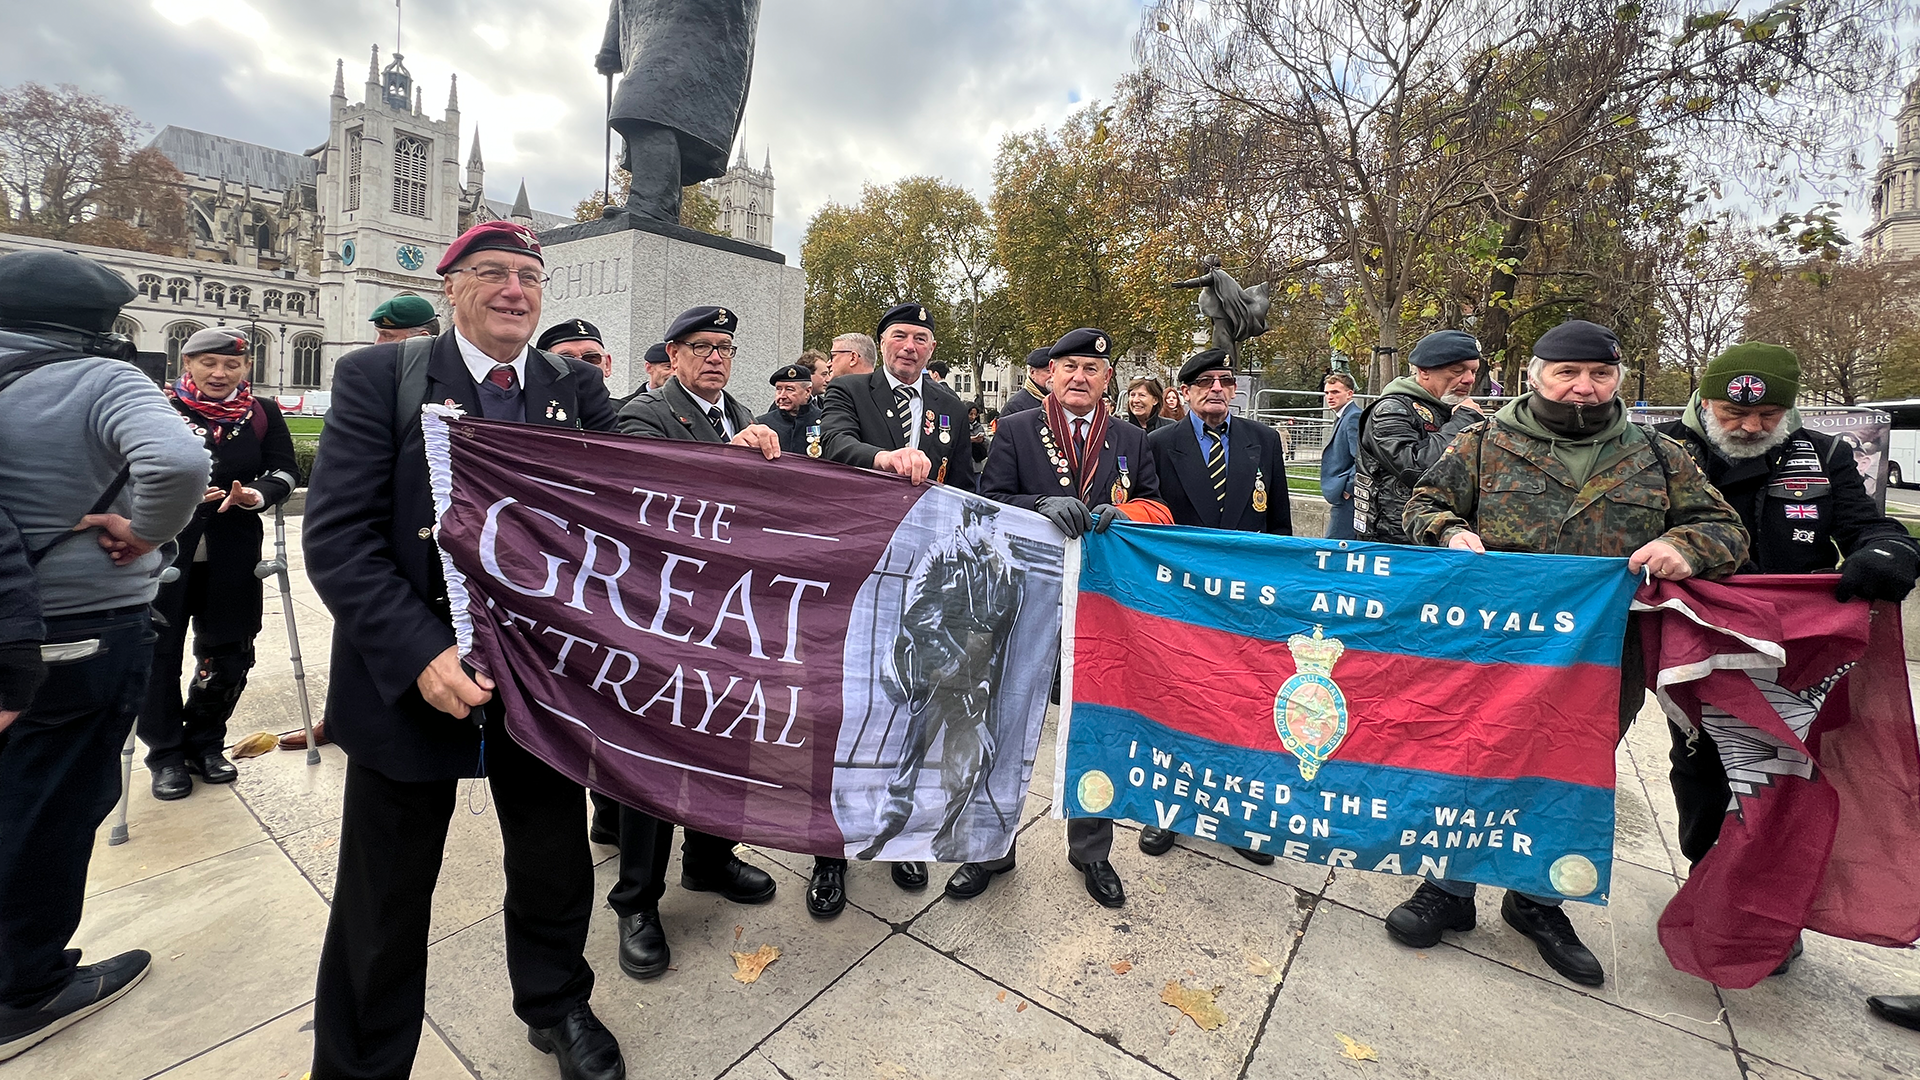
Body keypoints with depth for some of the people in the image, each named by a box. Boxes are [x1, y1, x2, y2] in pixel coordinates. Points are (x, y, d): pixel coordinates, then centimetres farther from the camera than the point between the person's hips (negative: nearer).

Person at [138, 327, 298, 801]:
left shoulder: (262, 413, 5)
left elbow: (286, 469, 0)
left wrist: (259, 493, -20)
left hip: (233, 554, 2)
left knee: (228, 653, 9)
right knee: (160, 651, 6)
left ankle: (204, 743, 28)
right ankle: (165, 754, 21)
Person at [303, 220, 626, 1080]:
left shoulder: (578, 388, 4)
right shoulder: (378, 378, -4)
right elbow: (336, 537, -11)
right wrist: (421, 654, -21)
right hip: (411, 681, -2)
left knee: (556, 871, 19)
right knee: (383, 908, 17)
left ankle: (557, 1008, 48)